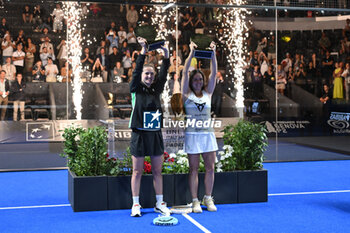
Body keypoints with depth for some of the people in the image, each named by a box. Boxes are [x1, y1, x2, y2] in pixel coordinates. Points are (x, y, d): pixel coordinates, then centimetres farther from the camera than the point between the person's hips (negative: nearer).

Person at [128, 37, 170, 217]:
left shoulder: (156, 90, 11)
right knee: (137, 171, 4)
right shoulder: (136, 89, 1)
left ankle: (159, 204, 18)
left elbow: (163, 74, 2)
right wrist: (143, 52, -18)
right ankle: (135, 204, 14)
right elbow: (136, 71, -11)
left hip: (155, 134, 4)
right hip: (139, 134, -4)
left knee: (157, 171, 9)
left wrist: (166, 56, -9)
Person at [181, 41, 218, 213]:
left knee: (210, 168, 5)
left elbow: (214, 73, 2)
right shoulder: (186, 94, 2)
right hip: (193, 134, -3)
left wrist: (213, 54, -6)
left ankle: (208, 198, 17)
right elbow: (185, 72, -7)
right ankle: (195, 201, 9)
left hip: (208, 134, 3)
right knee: (194, 169, 2)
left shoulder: (207, 93, 10)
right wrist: (191, 53, -12)